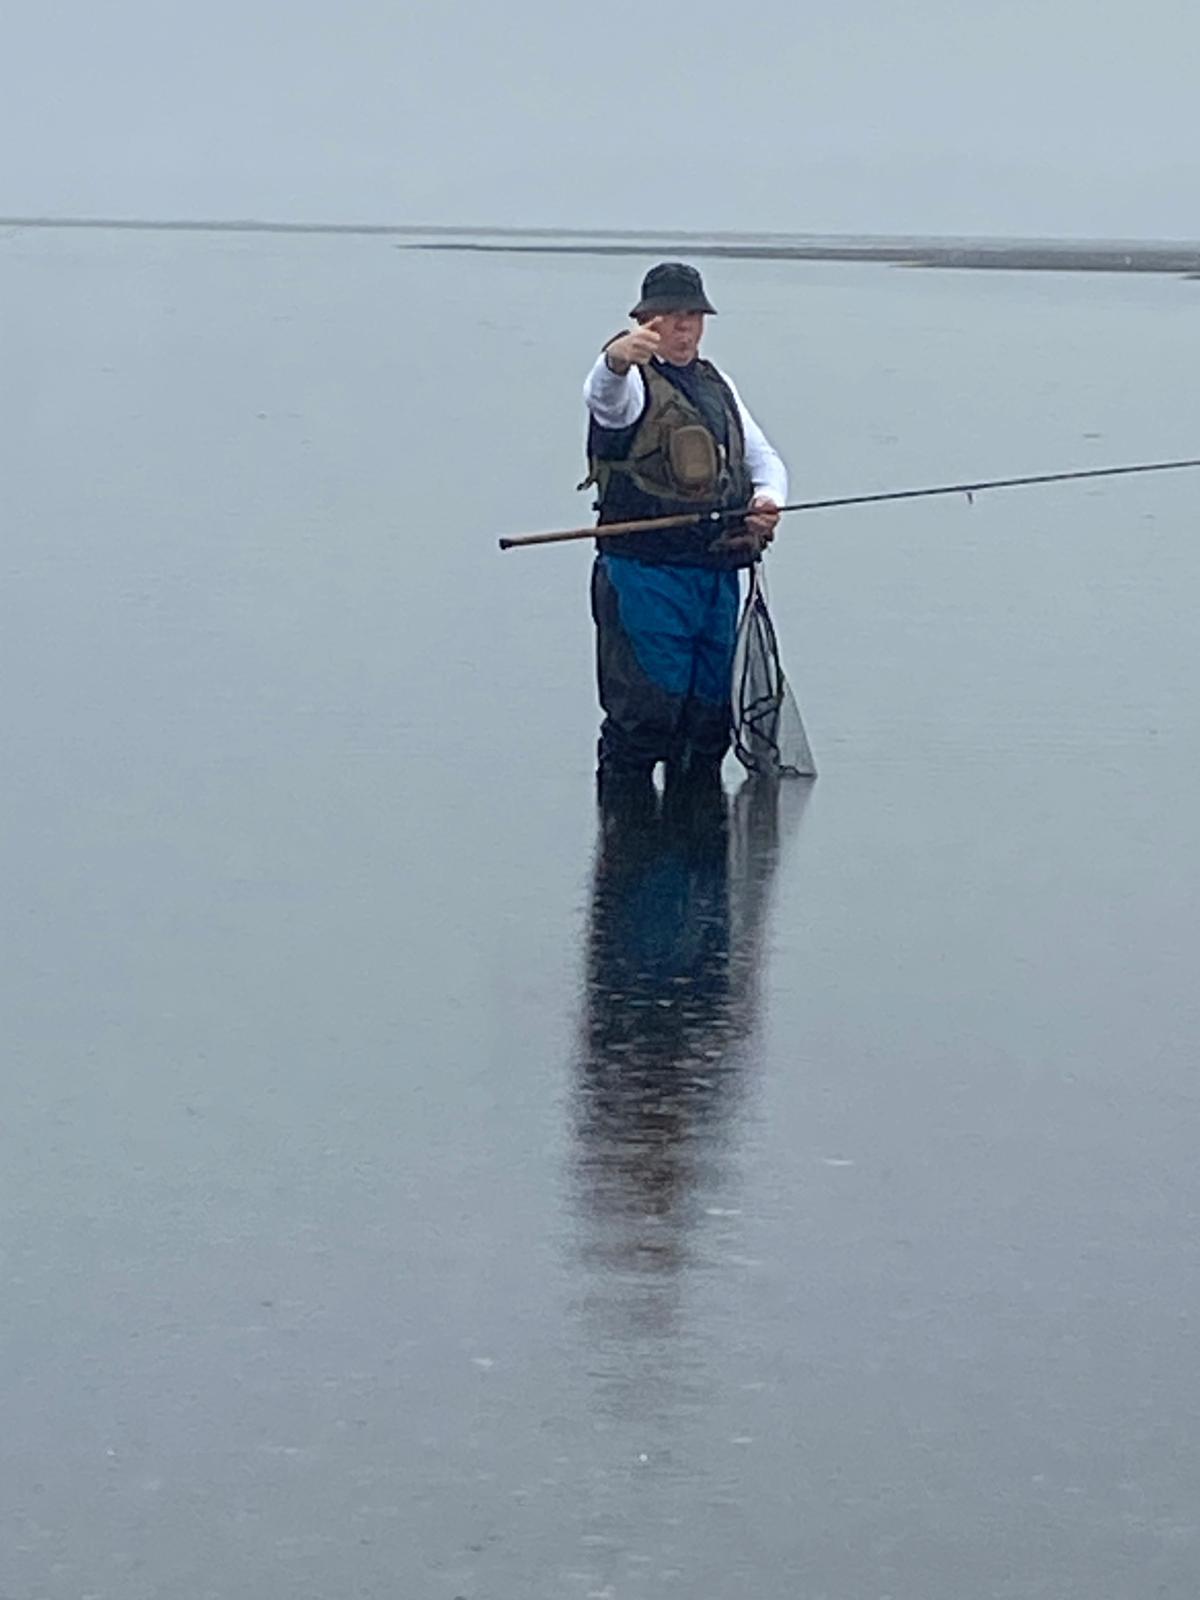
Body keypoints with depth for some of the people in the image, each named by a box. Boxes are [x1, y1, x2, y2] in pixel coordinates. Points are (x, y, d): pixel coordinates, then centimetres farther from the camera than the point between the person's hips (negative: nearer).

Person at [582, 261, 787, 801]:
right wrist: (617, 360, -54)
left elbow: (763, 458, 25)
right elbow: (602, 393, -29)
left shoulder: (717, 385, 20)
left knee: (710, 716, 11)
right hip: (645, 571, -7)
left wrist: (768, 499, 0)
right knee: (644, 715, -11)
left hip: (718, 572, 7)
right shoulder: (633, 382, -3)